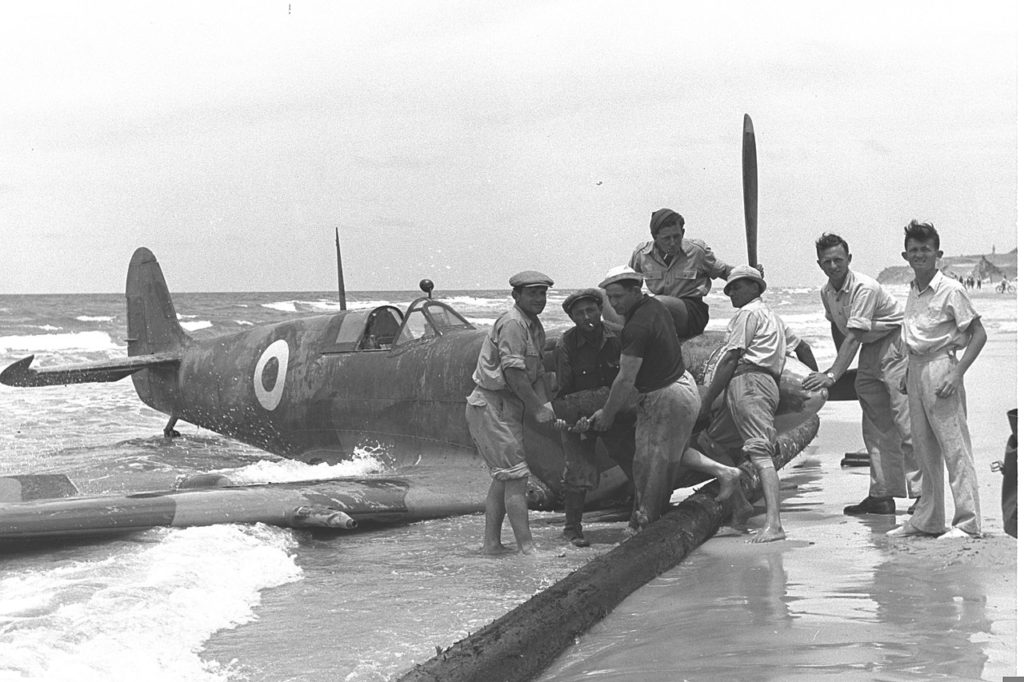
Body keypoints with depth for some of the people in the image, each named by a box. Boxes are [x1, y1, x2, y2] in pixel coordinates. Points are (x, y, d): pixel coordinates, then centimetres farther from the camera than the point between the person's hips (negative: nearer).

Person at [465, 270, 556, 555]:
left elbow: (537, 373, 11)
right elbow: (513, 373, -22)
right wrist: (537, 408, -18)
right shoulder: (512, 323, -16)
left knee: (502, 477, 15)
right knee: (515, 475, -11)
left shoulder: (535, 328, 15)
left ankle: (492, 542, 21)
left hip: (507, 408, 10)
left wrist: (545, 405, -5)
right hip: (490, 405, -10)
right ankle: (528, 548, -10)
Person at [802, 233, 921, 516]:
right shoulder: (826, 292, 1)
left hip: (895, 344, -8)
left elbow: (854, 336, -30)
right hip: (870, 349, 9)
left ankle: (921, 492, -11)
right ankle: (882, 495, 9)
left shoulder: (864, 288, -24)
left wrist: (832, 375, -34)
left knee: (904, 419, -13)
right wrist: (840, 366, 16)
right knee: (875, 426, 6)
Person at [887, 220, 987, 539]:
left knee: (954, 447, -6)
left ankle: (968, 523, -2)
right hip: (915, 369, 8)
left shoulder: (951, 290, -11)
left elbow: (979, 334, -11)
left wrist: (957, 373, -18)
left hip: (940, 367, -8)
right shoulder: (913, 291, 11)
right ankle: (927, 519, 22)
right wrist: (909, 372, 14)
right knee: (924, 448, 13)